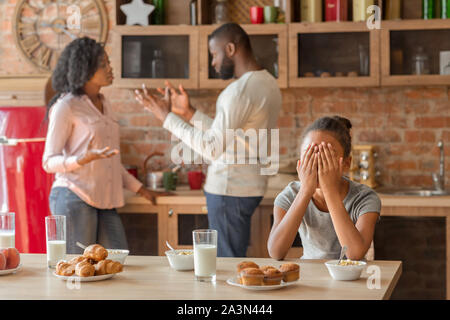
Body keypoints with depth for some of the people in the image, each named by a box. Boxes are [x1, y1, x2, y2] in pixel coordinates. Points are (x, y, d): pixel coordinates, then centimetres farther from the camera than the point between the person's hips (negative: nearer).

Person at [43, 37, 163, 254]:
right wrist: (84, 159, -26)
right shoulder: (65, 106, -7)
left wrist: (139, 188, 24)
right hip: (75, 198, -7)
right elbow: (49, 162, -8)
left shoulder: (103, 104, 17)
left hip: (104, 201, 7)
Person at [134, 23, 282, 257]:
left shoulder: (240, 91, -20)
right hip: (249, 186, 10)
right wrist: (189, 113, 11)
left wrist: (167, 117, -16)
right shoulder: (268, 83, 12)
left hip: (230, 189, -10)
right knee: (235, 258, 15)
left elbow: (212, 148, -23)